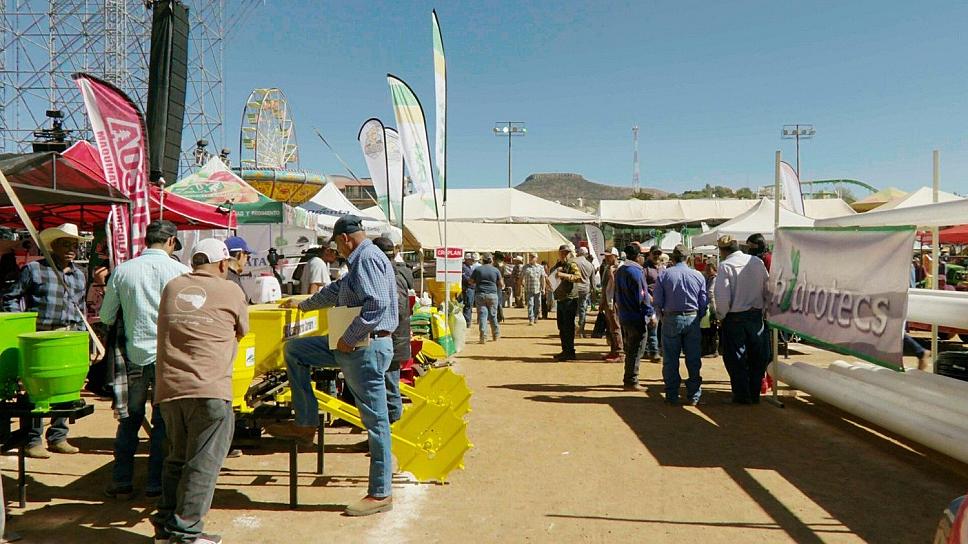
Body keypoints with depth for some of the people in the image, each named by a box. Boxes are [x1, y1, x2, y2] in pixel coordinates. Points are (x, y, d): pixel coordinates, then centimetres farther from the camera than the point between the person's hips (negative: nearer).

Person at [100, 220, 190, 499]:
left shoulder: (122, 270, 1)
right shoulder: (180, 271, -9)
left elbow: (106, 317, 6)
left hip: (134, 356, 3)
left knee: (130, 419, 16)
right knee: (163, 422, 8)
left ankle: (122, 482, 21)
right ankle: (156, 484, 14)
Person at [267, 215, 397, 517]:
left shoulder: (368, 258, -14)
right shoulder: (361, 261, 19)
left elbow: (377, 304, -28)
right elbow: (336, 290, 35)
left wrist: (348, 338, -20)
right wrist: (302, 305, 46)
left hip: (367, 347, -11)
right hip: (353, 345, 11)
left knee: (375, 420, -4)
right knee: (293, 349, 16)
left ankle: (380, 494, 6)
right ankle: (305, 424, 18)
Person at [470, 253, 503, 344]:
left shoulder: (477, 269, 0)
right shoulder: (496, 270, 2)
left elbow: (471, 281, 7)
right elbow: (501, 285, 6)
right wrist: (502, 286, 27)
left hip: (480, 295, -1)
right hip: (492, 294, 1)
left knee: (482, 315, -1)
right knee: (493, 315, 12)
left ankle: (483, 336, -10)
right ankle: (496, 335, 25)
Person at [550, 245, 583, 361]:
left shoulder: (572, 264, -9)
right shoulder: (559, 264, 16)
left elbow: (578, 277, -22)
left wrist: (564, 275, -31)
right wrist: (556, 269, -1)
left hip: (569, 299, -9)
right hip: (560, 299, 9)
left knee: (568, 327, -7)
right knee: (561, 327, 14)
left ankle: (570, 352, -2)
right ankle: (565, 351, 23)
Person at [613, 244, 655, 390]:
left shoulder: (620, 271, 11)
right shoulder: (636, 272, -18)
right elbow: (642, 296, -18)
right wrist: (651, 314, -9)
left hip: (623, 316, 9)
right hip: (636, 317, -9)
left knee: (629, 349, 18)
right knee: (636, 350, -1)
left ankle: (628, 379, 25)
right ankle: (631, 382, 3)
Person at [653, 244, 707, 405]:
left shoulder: (663, 275, -3)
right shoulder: (698, 276, 1)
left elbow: (657, 302, -4)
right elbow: (704, 303, 3)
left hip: (671, 319, -1)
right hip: (692, 319, 1)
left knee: (670, 361, 6)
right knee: (694, 360, 8)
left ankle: (672, 396, 10)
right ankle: (693, 396, 13)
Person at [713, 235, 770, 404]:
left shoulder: (725, 266, -13)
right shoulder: (757, 262, 0)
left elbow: (722, 297, -18)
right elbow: (768, 290, 2)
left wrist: (721, 316, -3)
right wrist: (763, 309, 14)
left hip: (734, 318, -4)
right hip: (756, 316, 4)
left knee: (736, 359, 9)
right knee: (758, 357, 16)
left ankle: (742, 396, 14)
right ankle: (755, 394, 25)